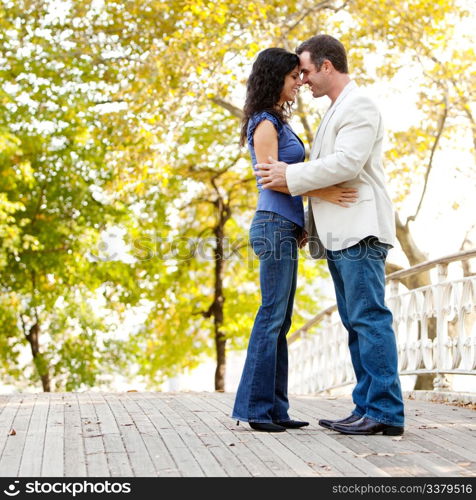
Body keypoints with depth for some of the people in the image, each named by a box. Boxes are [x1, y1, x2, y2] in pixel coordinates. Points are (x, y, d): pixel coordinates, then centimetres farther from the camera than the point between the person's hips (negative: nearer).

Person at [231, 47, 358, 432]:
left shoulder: (278, 123, 21)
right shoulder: (265, 124, -6)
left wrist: (300, 225, 16)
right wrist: (322, 192, -21)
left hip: (284, 227, 9)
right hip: (274, 227, -9)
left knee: (280, 320, 7)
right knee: (272, 316, -9)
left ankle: (274, 409, 10)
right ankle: (254, 407, -4)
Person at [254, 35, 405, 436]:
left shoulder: (358, 106, -5)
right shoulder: (338, 110, 25)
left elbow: (347, 163, -18)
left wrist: (290, 176, -13)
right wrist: (308, 224, 21)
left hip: (360, 230, -10)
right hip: (340, 235, 10)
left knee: (370, 318, -11)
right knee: (356, 323, 7)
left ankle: (386, 413, -9)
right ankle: (368, 408, 10)